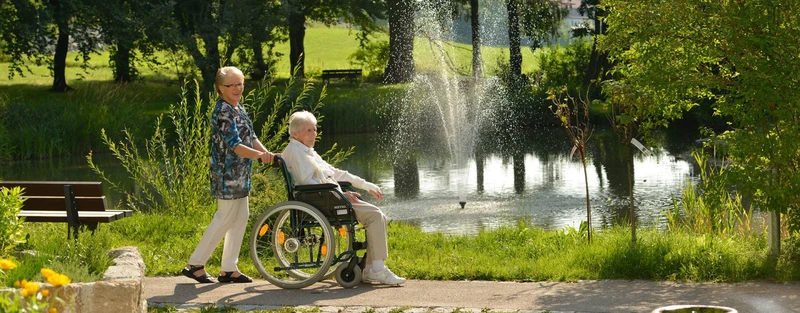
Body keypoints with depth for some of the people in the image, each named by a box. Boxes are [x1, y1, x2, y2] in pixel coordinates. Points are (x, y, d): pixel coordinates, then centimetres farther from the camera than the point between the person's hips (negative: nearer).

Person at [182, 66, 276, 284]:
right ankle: (195, 264, 3)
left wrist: (268, 154, -2)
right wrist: (259, 155, -34)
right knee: (225, 219, -5)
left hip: (240, 175, 10)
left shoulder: (238, 108, 13)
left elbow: (251, 138, 14)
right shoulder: (223, 112, -17)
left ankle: (229, 269, 17)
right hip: (227, 174, -10)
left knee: (241, 217, 11)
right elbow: (234, 145, -24)